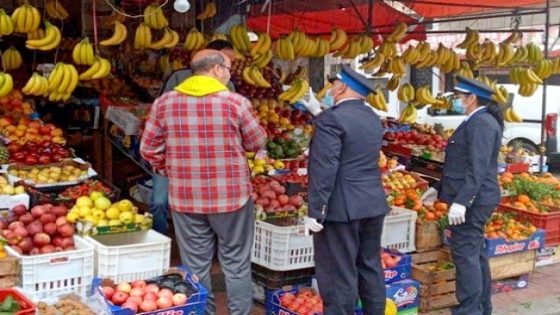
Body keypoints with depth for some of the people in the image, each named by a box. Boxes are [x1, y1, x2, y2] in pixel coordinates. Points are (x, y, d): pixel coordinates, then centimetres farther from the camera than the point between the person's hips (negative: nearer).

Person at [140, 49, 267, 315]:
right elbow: (257, 143, 3)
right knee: (236, 264, 12)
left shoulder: (164, 103, -2)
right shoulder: (235, 102, -10)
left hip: (185, 198, 3)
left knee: (195, 267, 13)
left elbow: (149, 149, 2)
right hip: (231, 196, -2)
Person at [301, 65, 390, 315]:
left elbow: (324, 169, -19)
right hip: (373, 204, 8)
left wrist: (315, 212, -17)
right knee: (371, 268, 16)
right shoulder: (372, 118, 11)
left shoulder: (332, 119, -14)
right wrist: (319, 112, 36)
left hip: (341, 208, -8)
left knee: (339, 274, -2)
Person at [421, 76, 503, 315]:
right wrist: (439, 189, 23)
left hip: (472, 200, -11)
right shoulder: (477, 122, 16)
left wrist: (461, 201, -28)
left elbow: (477, 168, -24)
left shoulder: (481, 123, -15)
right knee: (475, 252, 15)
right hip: (471, 199, 11)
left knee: (465, 253, -8)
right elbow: (463, 164, 22)